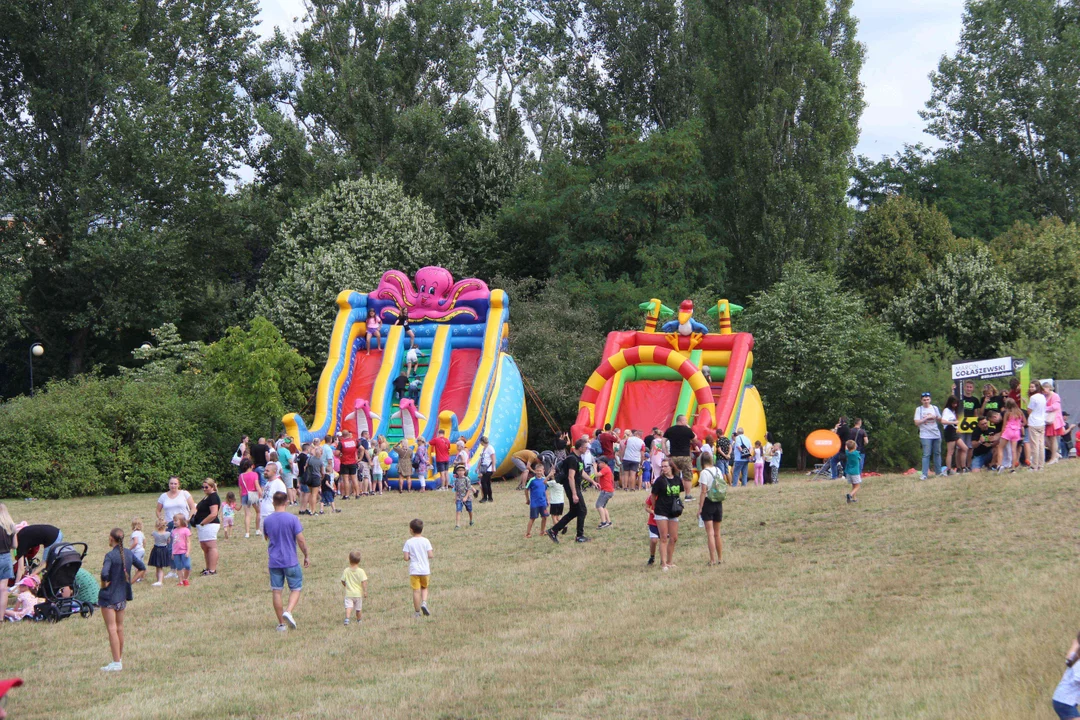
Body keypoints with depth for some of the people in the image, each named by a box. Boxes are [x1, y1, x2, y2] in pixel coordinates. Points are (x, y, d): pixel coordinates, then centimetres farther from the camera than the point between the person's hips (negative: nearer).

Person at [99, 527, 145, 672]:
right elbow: (143, 568, 11)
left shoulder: (110, 555, -18)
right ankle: (120, 659, 26)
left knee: (112, 629, -4)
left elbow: (104, 574, -31)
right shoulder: (129, 554, 3)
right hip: (122, 596, 7)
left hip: (109, 596, -7)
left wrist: (104, 584, -12)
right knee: (120, 628, 17)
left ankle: (116, 663, -5)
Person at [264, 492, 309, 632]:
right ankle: (288, 611, -15)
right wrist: (306, 556, 3)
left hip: (274, 561, 3)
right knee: (296, 589, 10)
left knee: (276, 591, 7)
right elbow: (300, 539, -9)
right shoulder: (292, 519, -10)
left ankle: (281, 624, 9)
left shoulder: (267, 520, 2)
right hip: (291, 561, -3)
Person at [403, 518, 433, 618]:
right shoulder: (426, 541, -3)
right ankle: (424, 603, -2)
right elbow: (430, 555, -7)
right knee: (424, 587, 21)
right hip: (425, 570, 1)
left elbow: (406, 558, -8)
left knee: (416, 590, 1)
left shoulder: (408, 542, -5)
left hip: (414, 570, -1)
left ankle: (417, 612, 5)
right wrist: (432, 553, 15)